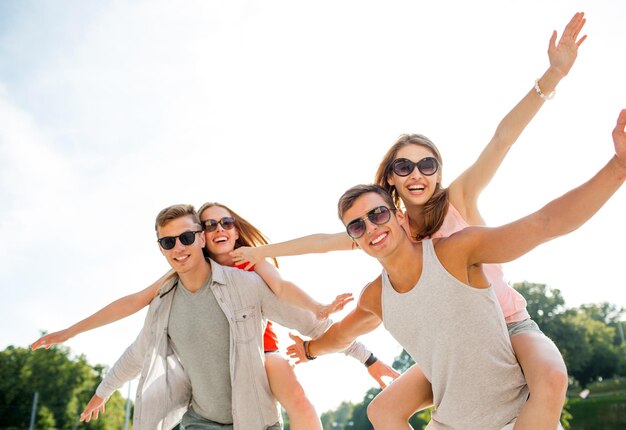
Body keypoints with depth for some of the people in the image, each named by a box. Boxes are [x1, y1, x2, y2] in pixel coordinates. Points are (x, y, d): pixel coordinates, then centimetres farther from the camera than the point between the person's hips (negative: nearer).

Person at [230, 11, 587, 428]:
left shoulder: (458, 199, -10)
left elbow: (502, 140, -24)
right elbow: (325, 240, 8)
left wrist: (552, 76, -36)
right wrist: (264, 251, 12)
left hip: (512, 325, -4)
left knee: (551, 379, -36)